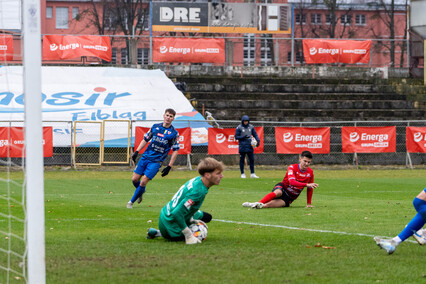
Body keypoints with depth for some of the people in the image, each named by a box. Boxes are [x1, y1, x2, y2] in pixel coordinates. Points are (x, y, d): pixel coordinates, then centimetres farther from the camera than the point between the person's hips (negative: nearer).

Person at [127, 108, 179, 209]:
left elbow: (175, 151, -1)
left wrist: (169, 167, -6)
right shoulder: (155, 127, 6)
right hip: (145, 157, 4)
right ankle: (141, 193, 31)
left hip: (156, 161, -4)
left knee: (143, 182, -12)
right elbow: (145, 139, 15)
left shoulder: (174, 133, -3)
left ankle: (131, 202, 4)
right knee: (135, 179, 0)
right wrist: (137, 152, 4)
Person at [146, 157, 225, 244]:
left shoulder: (197, 179, -4)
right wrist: (189, 235, -28)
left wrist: (191, 219, 8)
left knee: (207, 217, 20)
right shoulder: (198, 191, -32)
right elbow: (176, 213, -35)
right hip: (170, 224, -9)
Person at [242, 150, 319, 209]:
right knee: (278, 192, -41)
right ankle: (259, 203, -47)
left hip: (289, 198, 2)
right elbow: (292, 181, -28)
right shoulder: (292, 168, -11)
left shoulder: (310, 172, 1)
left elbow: (310, 188, 12)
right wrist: (306, 184, -39)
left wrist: (309, 203, 8)